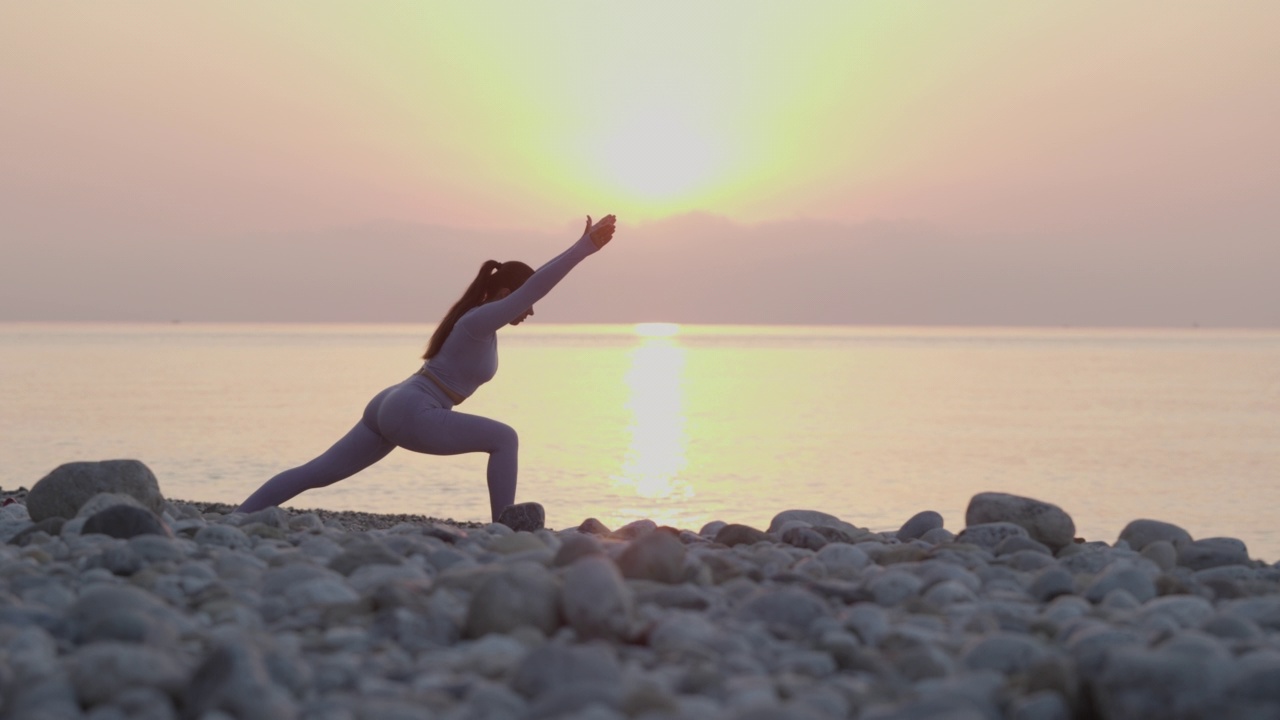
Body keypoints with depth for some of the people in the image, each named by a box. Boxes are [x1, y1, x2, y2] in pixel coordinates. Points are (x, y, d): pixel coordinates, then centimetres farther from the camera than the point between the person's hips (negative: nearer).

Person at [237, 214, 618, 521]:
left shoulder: (477, 321, 18)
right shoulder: (480, 322, -10)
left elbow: (532, 282, 29)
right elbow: (534, 286, -19)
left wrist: (582, 247, 32)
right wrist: (584, 248, -21)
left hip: (389, 406, 10)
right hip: (411, 414, -10)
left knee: (316, 473, 8)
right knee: (504, 439, -4)